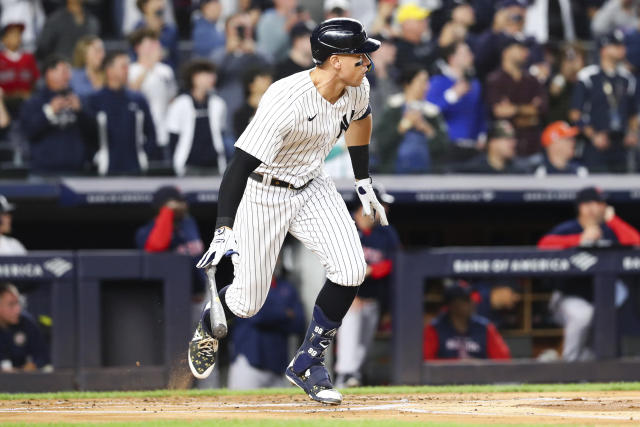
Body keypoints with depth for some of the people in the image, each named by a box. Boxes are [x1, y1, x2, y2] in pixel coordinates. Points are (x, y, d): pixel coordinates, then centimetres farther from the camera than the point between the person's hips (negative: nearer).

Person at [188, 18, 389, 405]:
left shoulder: (357, 89, -11)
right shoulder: (287, 101, -34)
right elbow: (241, 163, -36)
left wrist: (364, 184, 20)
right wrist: (224, 231, -45)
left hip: (312, 188, 6)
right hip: (262, 194, -6)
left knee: (351, 272, -15)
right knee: (248, 303, -1)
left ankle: (307, 364, 4)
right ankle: (209, 327, 38)